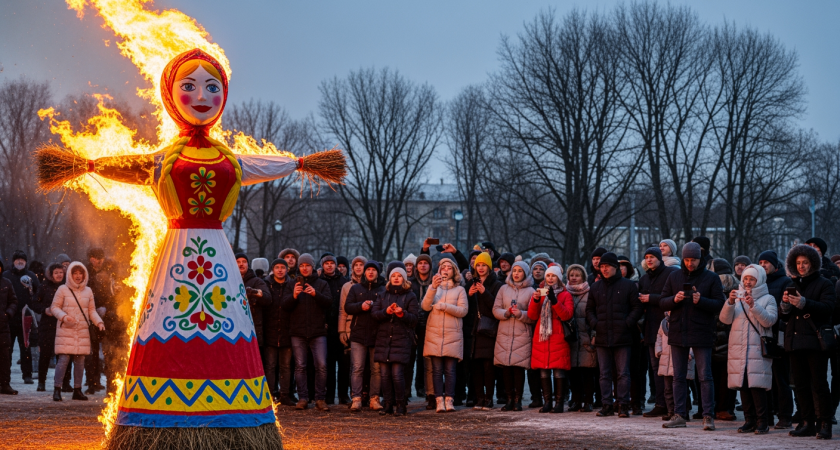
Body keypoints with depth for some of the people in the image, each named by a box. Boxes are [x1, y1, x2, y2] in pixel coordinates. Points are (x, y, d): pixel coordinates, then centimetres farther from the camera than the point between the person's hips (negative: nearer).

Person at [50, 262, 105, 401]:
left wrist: (98, 322, 0)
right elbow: (54, 307, 1)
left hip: (83, 331, 4)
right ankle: (57, 390, -7)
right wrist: (63, 316, -17)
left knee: (80, 360, 4)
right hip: (66, 330, -4)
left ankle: (77, 390, 11)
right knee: (64, 359, -11)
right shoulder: (63, 289, 1)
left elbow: (92, 310, 16)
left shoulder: (88, 291, 12)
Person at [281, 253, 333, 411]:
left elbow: (329, 302, -5)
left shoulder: (322, 284, 10)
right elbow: (285, 306, 0)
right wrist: (294, 295, -20)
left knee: (321, 365, -8)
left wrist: (315, 294, -23)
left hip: (318, 331, -1)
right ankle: (303, 398, 6)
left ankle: (320, 399, -2)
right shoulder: (293, 285, 11)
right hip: (298, 332, 1)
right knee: (300, 366, 1)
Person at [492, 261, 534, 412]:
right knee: (505, 366, -1)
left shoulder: (530, 291, 4)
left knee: (518, 366, -7)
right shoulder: (504, 289, 13)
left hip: (522, 334, -2)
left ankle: (518, 400, 0)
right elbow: (495, 310, 9)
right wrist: (506, 313, -10)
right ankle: (509, 399, 8)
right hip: (504, 333, 3)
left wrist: (521, 314, -16)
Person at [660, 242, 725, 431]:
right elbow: (662, 303, 8)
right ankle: (679, 415, 13)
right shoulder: (674, 277, 9)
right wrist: (674, 299, -13)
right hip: (678, 333, 4)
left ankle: (708, 416, -1)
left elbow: (719, 304, -6)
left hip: (702, 334, -4)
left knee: (705, 376, -4)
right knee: (678, 377, 8)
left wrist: (700, 300, -21)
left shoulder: (711, 278, 0)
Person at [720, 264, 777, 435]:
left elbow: (769, 321, -8)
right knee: (743, 385, 3)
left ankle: (762, 422, -8)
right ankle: (749, 420, 8)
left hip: (758, 349, -4)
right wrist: (730, 303, -10)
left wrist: (753, 306, -17)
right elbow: (725, 319, 6)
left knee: (757, 385, -11)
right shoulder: (738, 297, 16)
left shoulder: (767, 299, 7)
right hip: (738, 350, 4)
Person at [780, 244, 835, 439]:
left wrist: (803, 303, -25)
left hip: (815, 342, -6)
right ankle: (807, 422, 10)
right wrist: (785, 304, -5)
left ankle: (824, 423, -6)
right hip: (795, 341, 6)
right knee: (801, 384, 6)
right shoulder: (792, 285, 19)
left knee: (819, 383, -8)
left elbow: (827, 308, -14)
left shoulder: (824, 284, 3)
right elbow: (784, 316, 17)